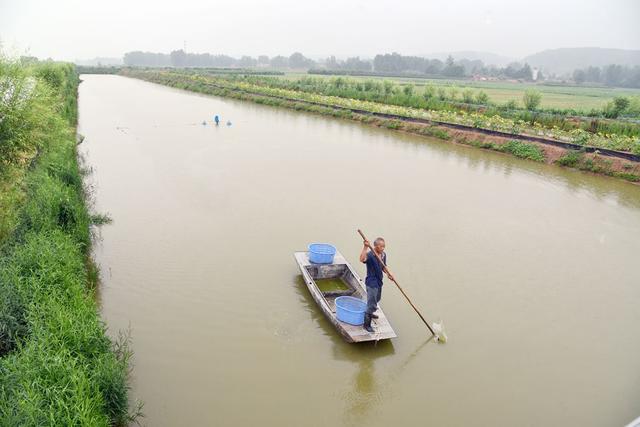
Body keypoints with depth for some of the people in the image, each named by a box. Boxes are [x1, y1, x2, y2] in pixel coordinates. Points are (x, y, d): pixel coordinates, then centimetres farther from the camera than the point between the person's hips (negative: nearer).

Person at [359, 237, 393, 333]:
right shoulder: (370, 255, -24)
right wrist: (365, 247, -50)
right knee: (372, 304, -6)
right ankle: (367, 324, 9)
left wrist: (388, 274, -5)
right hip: (371, 282, -8)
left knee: (377, 299, 29)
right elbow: (362, 259, -46)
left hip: (379, 281, 9)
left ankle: (369, 313, 54)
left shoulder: (383, 254, 0)